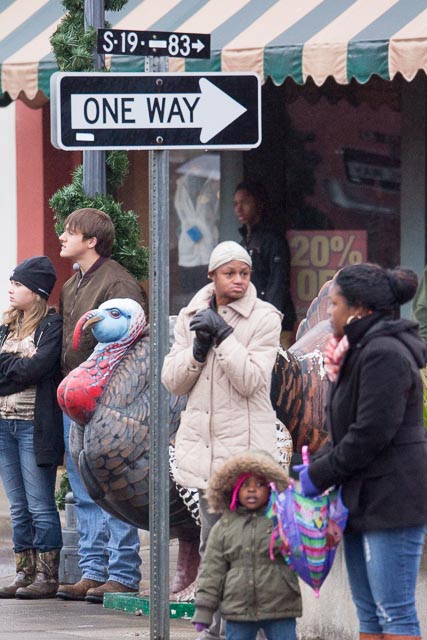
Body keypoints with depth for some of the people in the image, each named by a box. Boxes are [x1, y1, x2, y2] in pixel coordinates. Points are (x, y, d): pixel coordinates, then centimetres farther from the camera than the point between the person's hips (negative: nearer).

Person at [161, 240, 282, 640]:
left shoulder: (264, 319, -5)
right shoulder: (191, 317, 10)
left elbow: (250, 380, -14)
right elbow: (172, 381, 7)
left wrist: (223, 334, -18)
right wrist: (198, 347, -9)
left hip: (244, 442, -5)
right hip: (203, 442, 5)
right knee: (211, 542, 10)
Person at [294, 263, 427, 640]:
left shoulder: (384, 355, -16)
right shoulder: (361, 351, 17)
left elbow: (372, 433, -21)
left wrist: (321, 474, -11)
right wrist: (317, 465, 5)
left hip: (391, 501, -11)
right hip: (364, 500, 11)